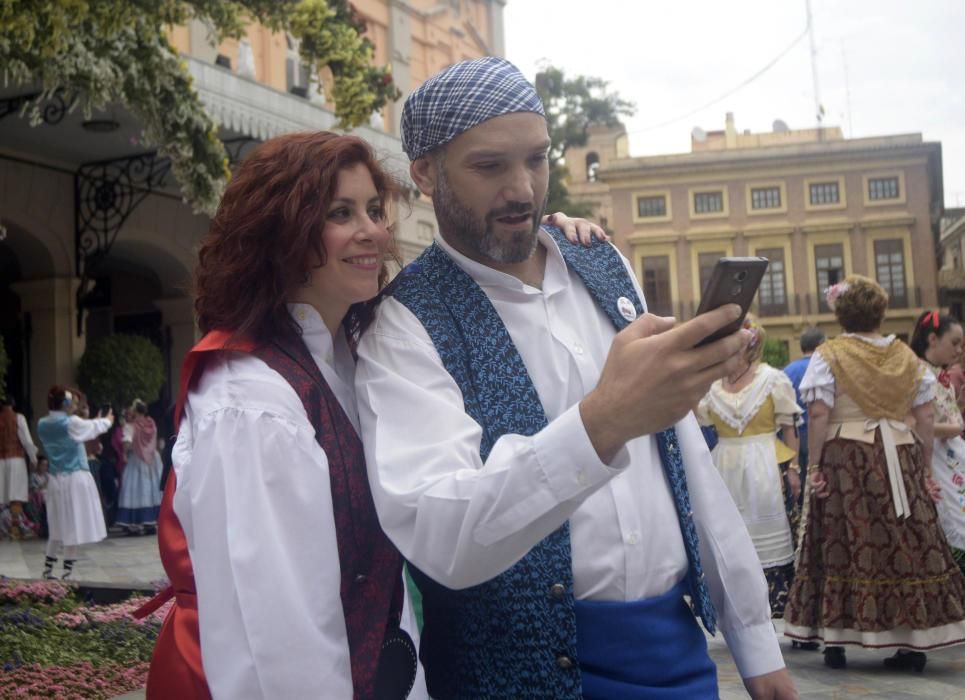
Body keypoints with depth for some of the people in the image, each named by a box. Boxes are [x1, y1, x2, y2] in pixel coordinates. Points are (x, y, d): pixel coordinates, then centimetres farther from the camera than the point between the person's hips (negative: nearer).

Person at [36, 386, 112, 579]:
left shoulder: (42, 424, 3)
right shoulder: (71, 423, -15)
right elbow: (94, 428, 4)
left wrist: (96, 421, 29)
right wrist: (107, 420, 26)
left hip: (55, 479, 7)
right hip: (75, 478, -6)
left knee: (58, 525, 16)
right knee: (73, 525, -1)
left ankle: (48, 568, 18)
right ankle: (67, 572, 2)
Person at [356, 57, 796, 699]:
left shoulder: (608, 271, 4)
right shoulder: (406, 325, -13)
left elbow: (685, 457, 10)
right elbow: (435, 537, -27)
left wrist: (755, 641, 11)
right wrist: (602, 421, -40)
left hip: (676, 646, 5)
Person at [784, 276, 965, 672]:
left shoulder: (829, 355, -3)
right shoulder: (906, 356, 9)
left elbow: (819, 416, -11)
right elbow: (926, 418, 8)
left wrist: (815, 467, -7)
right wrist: (925, 470, 14)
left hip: (846, 461, -3)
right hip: (900, 459, 3)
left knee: (843, 547, 2)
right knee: (907, 548, 7)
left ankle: (836, 641, 6)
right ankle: (914, 642, 11)